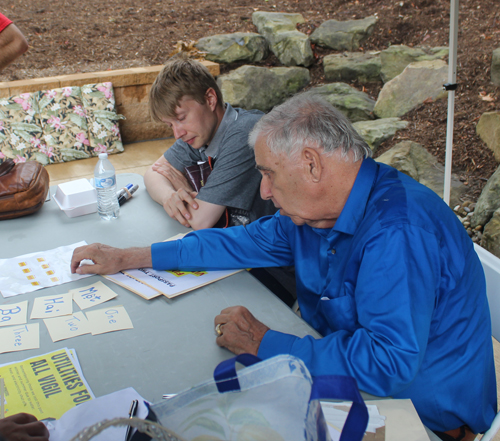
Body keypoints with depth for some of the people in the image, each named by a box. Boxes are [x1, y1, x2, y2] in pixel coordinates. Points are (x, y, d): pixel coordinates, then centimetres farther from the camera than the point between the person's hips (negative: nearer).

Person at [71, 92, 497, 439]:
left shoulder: (397, 233, -31)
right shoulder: (311, 213, -2)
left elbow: (389, 365, -36)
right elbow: (247, 241, 9)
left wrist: (265, 343, -24)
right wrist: (127, 258, 9)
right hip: (351, 377, 7)